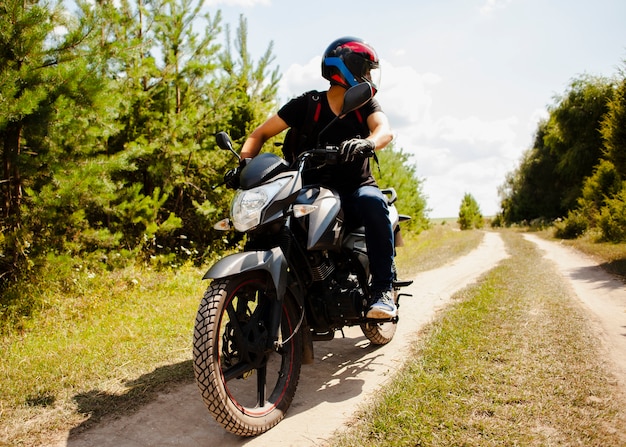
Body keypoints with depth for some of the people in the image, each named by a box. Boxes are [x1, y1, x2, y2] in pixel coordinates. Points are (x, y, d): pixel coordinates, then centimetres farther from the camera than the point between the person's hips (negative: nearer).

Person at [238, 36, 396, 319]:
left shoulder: (366, 105, 4)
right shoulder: (307, 104, -1)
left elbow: (385, 130, -18)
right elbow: (260, 134, 0)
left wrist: (367, 144, -42)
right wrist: (245, 163, -20)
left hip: (357, 188, 1)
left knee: (372, 200, -35)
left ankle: (382, 288, -27)